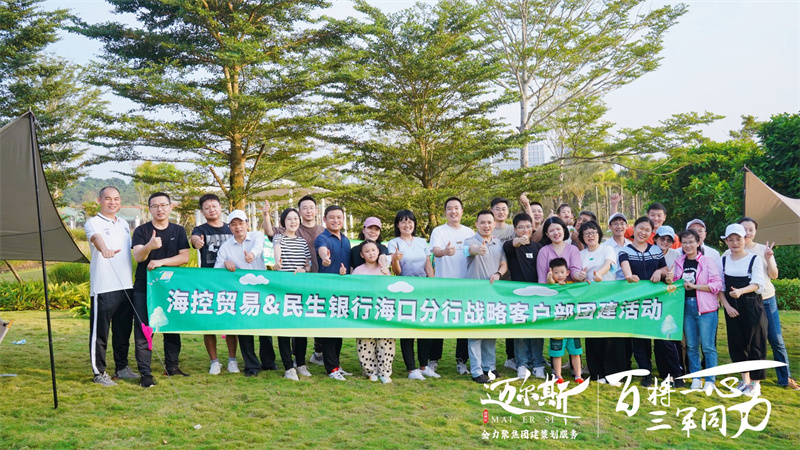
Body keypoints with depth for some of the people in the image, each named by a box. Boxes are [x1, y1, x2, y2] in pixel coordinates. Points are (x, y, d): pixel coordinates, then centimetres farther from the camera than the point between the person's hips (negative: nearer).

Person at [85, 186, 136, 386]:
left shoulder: (124, 225, 18)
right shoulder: (93, 223, -3)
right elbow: (96, 237, -26)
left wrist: (133, 280, 21)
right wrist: (104, 249, -49)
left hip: (126, 286, 6)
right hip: (103, 287, -6)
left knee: (123, 330, 13)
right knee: (100, 332, -1)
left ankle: (122, 368, 24)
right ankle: (99, 372, 8)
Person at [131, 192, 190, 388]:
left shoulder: (178, 231, 6)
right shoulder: (141, 230, 1)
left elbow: (184, 257, -4)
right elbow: (137, 256, -13)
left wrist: (161, 262, -16)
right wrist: (149, 246, -34)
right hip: (144, 288, -2)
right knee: (143, 331, -3)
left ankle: (172, 366, 22)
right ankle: (145, 373, 1)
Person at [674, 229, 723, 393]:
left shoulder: (707, 261, -3)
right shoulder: (678, 263, 11)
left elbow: (717, 284, -9)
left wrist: (694, 286, -15)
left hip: (705, 308, -4)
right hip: (686, 307, 4)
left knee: (708, 346, -2)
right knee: (691, 346, 8)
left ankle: (710, 381, 7)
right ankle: (696, 378, 18)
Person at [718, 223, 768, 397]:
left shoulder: (754, 259, -5)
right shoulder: (723, 260, 5)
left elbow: (757, 283, -15)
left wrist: (740, 291, -33)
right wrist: (727, 305, -6)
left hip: (752, 306, -3)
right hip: (732, 307, 4)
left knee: (755, 342, -2)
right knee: (736, 342, 8)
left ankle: (755, 382, 8)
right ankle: (745, 379, 21)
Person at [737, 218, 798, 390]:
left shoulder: (763, 249, 4)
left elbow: (774, 275, 2)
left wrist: (768, 258, -12)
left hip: (767, 299, 2)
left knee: (776, 340, 3)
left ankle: (785, 378, 14)